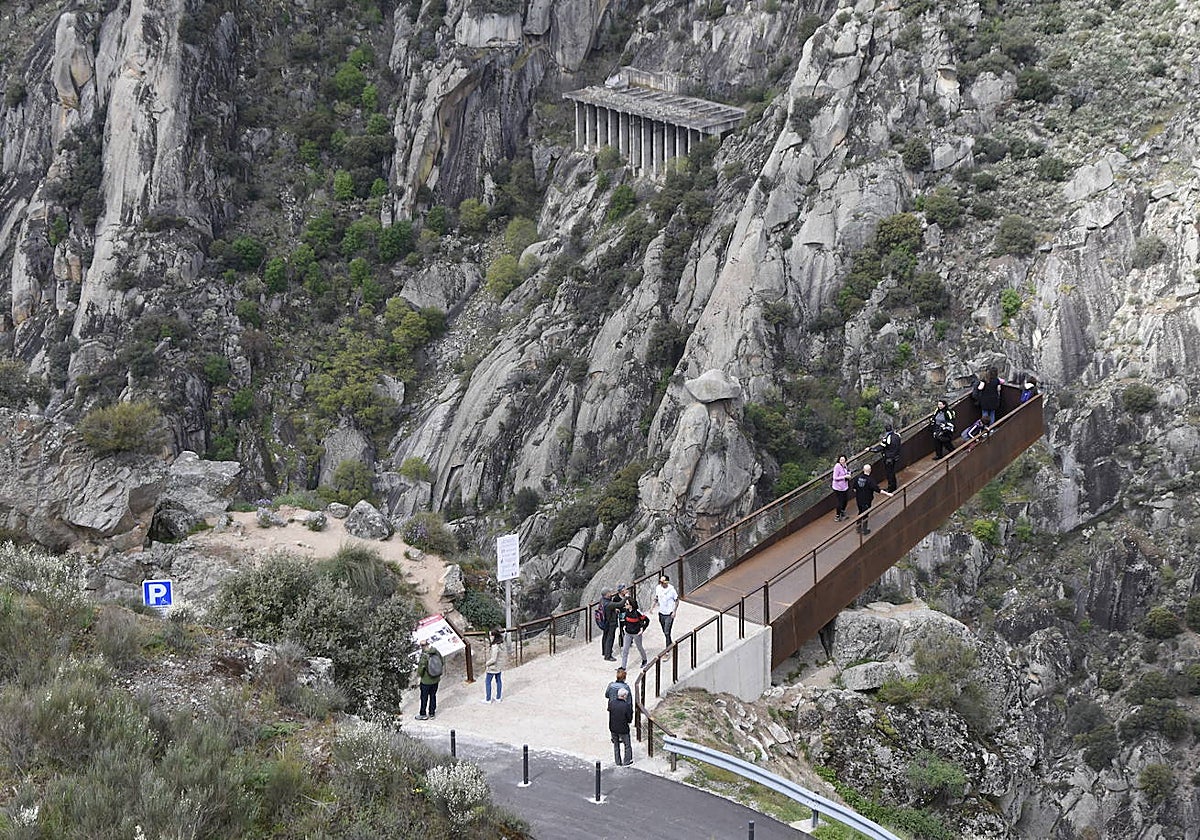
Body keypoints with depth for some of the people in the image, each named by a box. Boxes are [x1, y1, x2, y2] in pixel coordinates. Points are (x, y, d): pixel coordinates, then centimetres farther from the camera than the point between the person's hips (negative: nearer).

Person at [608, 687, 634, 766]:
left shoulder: (611, 702, -12)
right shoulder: (626, 705, -23)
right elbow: (629, 719, -16)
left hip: (613, 728, 4)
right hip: (623, 729, -4)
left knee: (616, 745, 21)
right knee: (627, 746, 18)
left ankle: (618, 762, 30)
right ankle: (626, 762, 26)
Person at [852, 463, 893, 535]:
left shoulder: (857, 477, -8)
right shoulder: (870, 480, -25)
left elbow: (854, 489, 2)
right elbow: (877, 489, -24)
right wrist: (887, 494, -18)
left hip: (858, 499, 5)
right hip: (866, 500, -5)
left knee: (860, 512, 23)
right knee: (865, 514, 10)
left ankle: (858, 527, 34)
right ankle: (864, 529, 22)